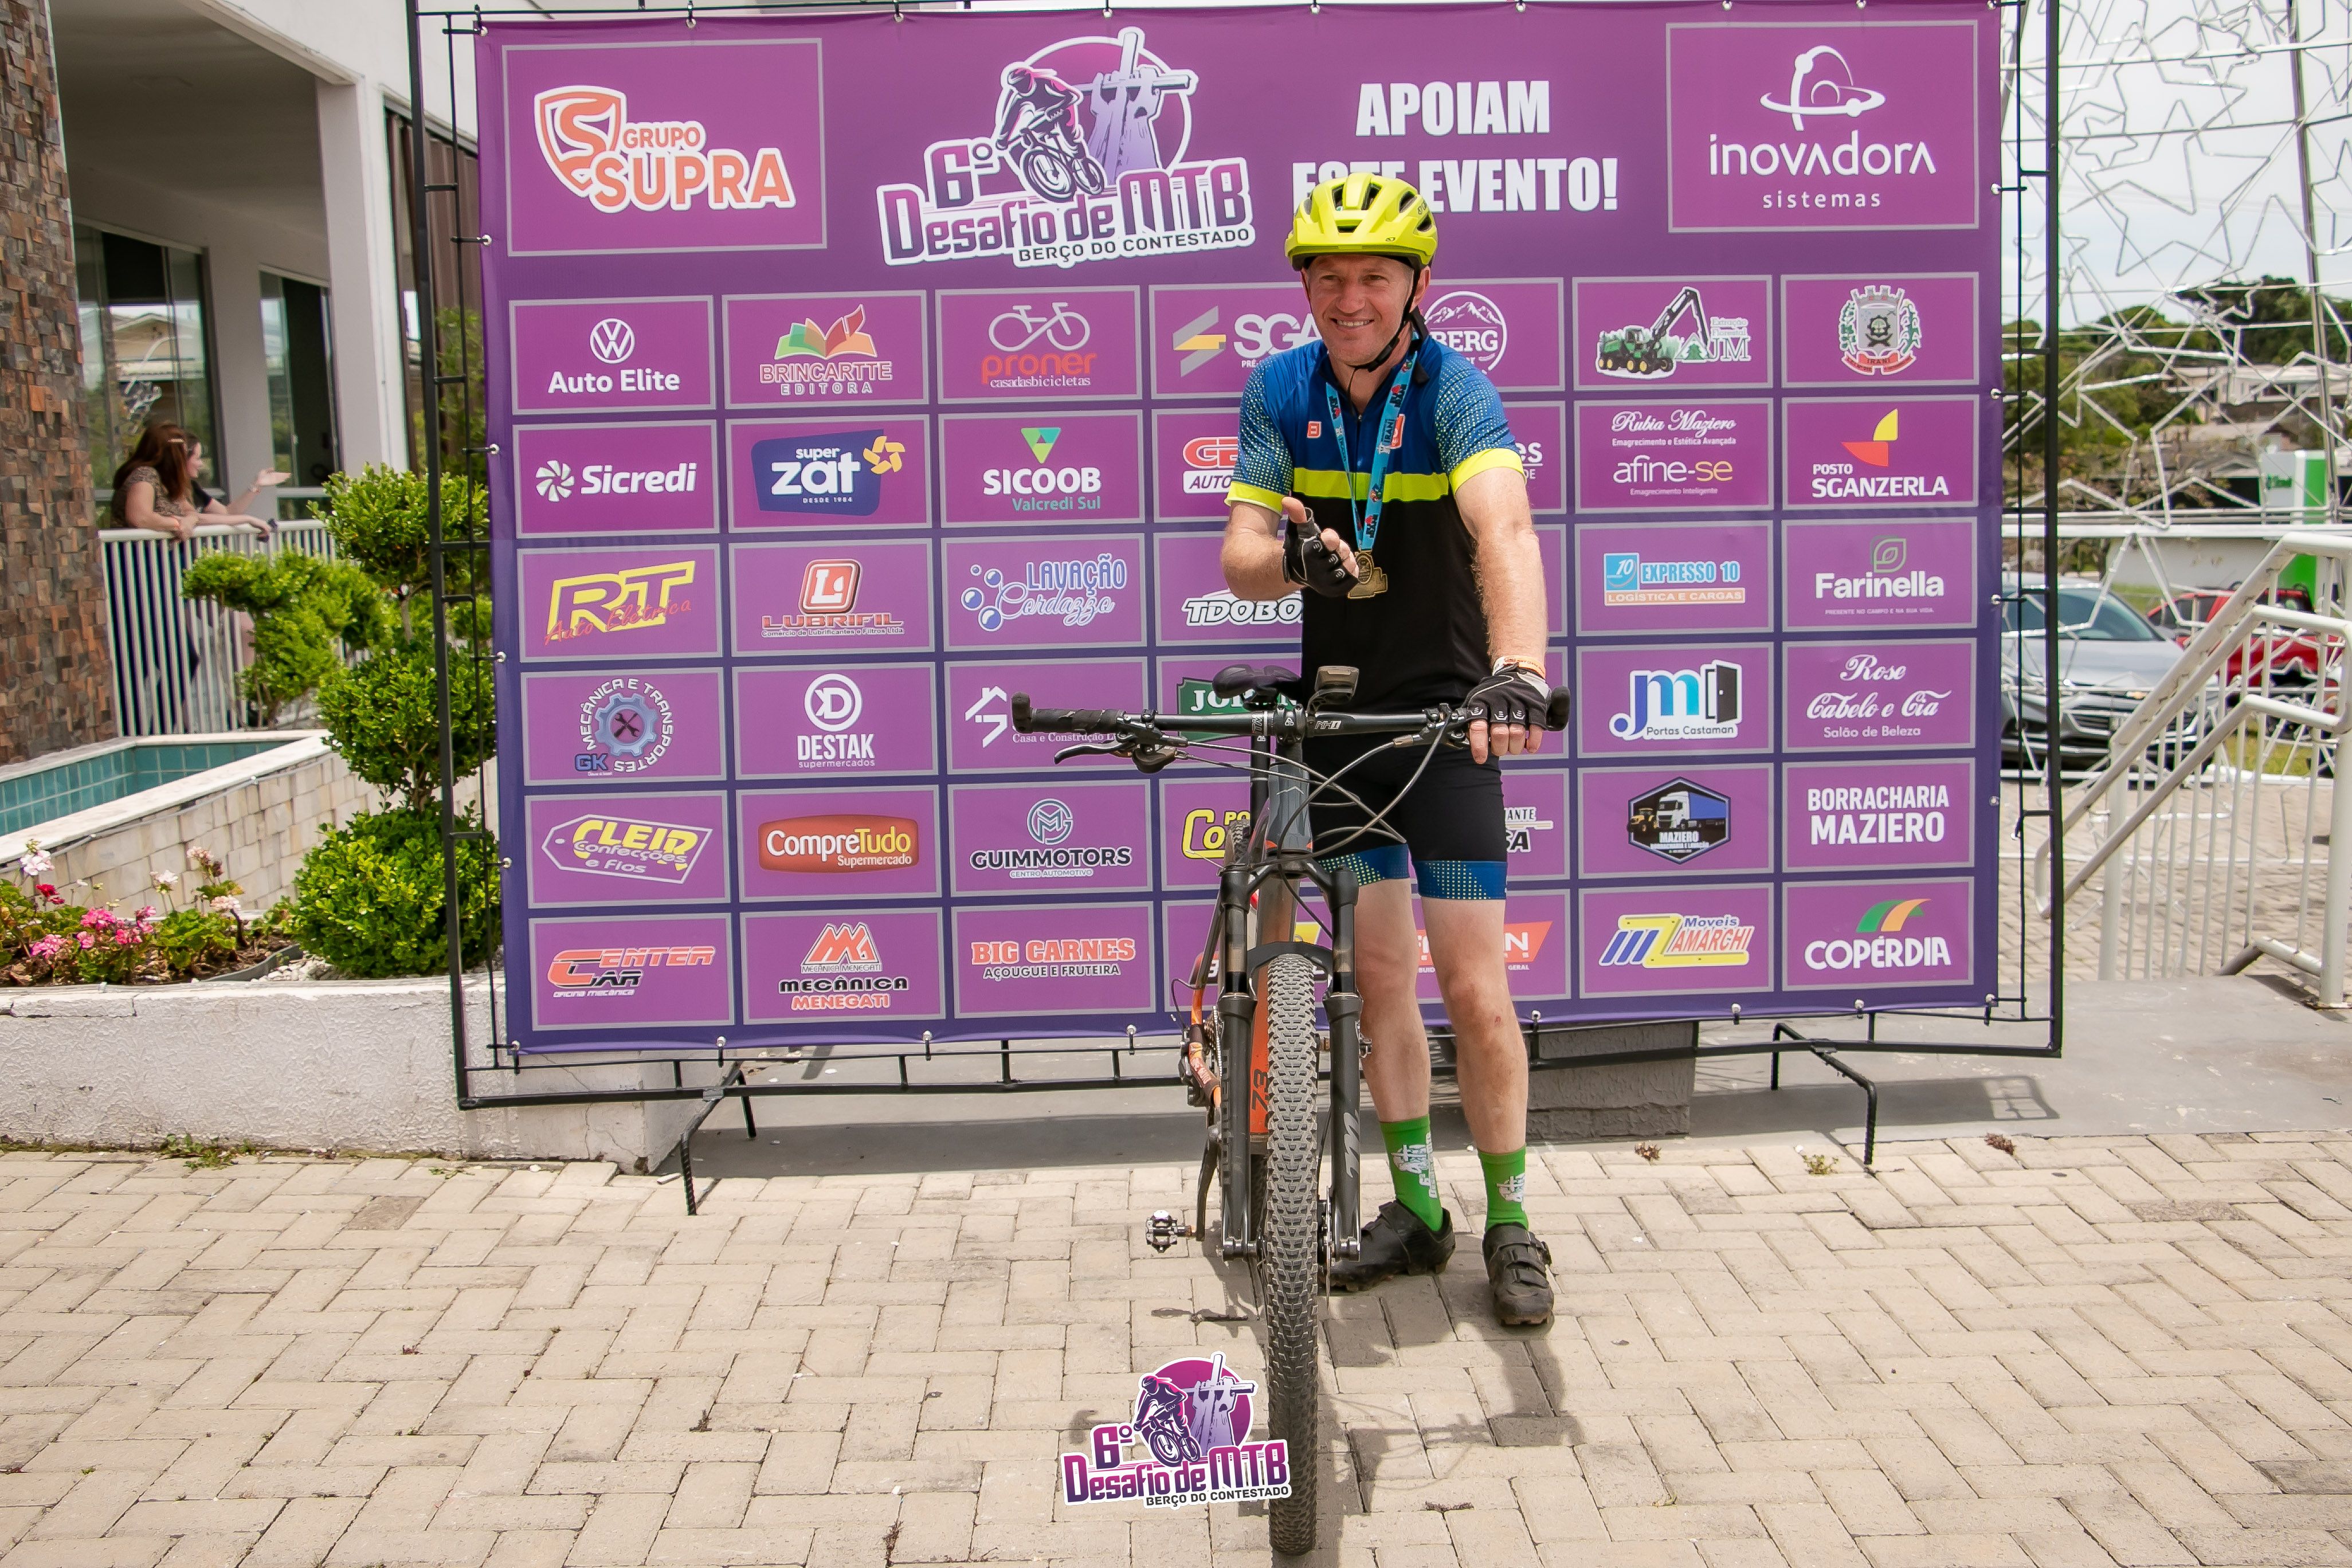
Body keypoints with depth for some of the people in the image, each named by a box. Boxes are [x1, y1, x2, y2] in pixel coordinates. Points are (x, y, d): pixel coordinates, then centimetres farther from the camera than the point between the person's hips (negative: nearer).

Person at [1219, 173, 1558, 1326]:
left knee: (1475, 989, -5)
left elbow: (1504, 529, -36)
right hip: (1337, 711, 4)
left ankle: (1510, 1223, 13)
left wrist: (1518, 672, -54)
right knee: (1380, 973, 10)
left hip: (1442, 713, -4)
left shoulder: (1455, 392, -17)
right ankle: (1416, 1208, 24)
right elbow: (1240, 559, -7)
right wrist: (1291, 556, -32)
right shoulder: (1279, 392, -2)